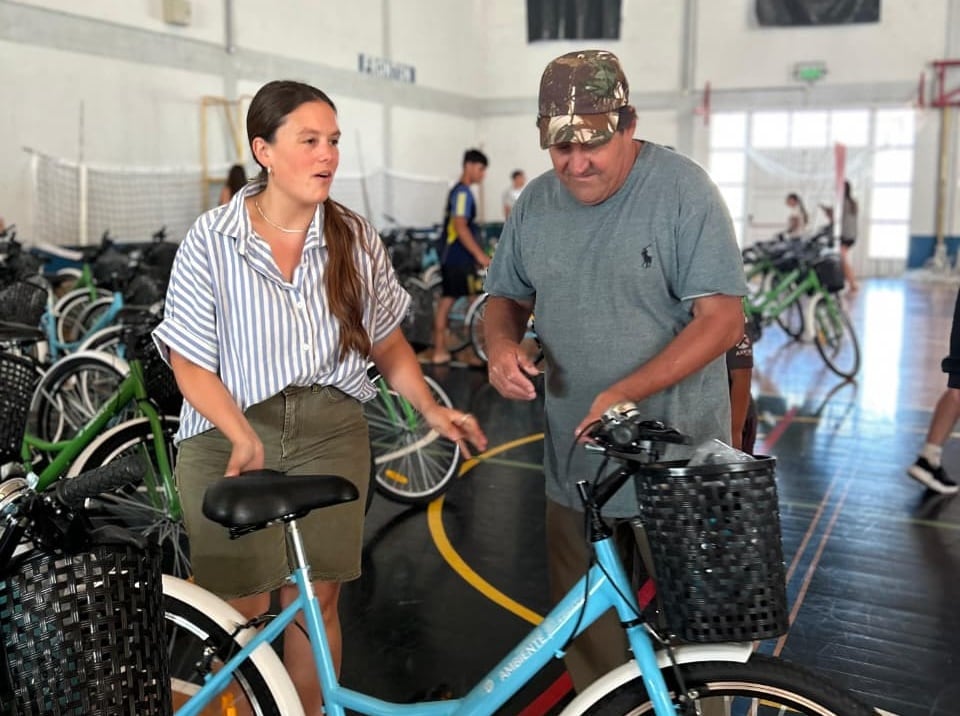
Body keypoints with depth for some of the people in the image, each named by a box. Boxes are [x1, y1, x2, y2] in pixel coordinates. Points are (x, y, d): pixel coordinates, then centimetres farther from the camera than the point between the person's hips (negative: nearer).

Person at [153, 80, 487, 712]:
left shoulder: (355, 237, 1)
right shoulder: (212, 240, -8)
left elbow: (387, 340, 9)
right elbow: (190, 362, -8)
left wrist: (431, 408, -5)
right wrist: (244, 436, -22)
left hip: (332, 430, 2)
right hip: (231, 432, -2)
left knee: (316, 598, 7)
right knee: (244, 609, 3)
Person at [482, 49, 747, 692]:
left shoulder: (683, 189, -10)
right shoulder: (536, 202, 5)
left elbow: (722, 318, -14)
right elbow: (507, 296, 17)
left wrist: (628, 392, -26)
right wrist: (502, 345, -7)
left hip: (679, 465, -4)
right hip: (575, 462, 4)